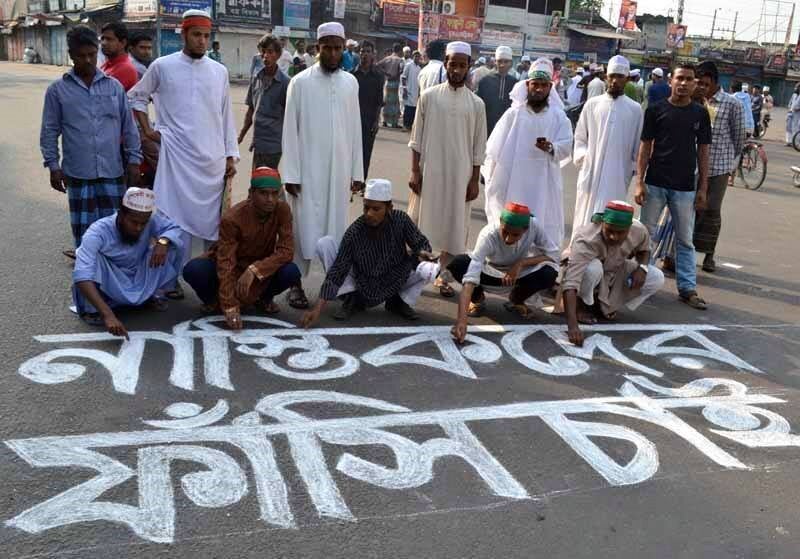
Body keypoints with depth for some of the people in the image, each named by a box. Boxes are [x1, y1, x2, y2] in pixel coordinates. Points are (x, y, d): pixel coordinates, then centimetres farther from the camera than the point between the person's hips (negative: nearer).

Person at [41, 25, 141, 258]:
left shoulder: (115, 87, 6)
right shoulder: (57, 90, 2)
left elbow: (129, 127, 8)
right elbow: (49, 131, 4)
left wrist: (134, 160, 3)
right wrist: (53, 165, -2)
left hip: (113, 171, 1)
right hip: (78, 173, -1)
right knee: (83, 228, 6)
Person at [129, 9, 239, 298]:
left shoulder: (219, 71, 7)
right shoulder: (162, 66, 0)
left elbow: (226, 117, 10)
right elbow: (136, 97, 13)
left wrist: (231, 156, 7)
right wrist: (147, 130, 2)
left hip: (213, 158, 3)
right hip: (177, 156, -2)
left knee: (213, 218, 8)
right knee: (176, 217, -2)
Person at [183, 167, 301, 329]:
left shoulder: (282, 210, -19)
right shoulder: (232, 218, -27)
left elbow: (286, 250, -23)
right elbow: (226, 264, -30)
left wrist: (254, 270, -38)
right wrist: (230, 308, -38)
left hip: (261, 268, 2)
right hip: (233, 267, -2)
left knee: (291, 272, -28)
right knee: (193, 270, -31)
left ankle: (264, 298, 5)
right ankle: (213, 299, 4)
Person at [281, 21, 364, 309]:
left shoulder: (351, 82, 6)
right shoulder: (300, 82, -4)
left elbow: (355, 129, 9)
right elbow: (290, 130, -5)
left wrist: (357, 171, 6)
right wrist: (291, 173, -10)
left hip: (339, 169, 3)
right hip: (308, 170, -3)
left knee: (335, 227, 8)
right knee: (304, 227, 0)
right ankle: (296, 284, 10)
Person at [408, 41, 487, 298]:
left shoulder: (476, 103, 1)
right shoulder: (429, 96, -1)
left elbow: (478, 147, 3)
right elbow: (417, 138, 1)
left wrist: (474, 180, 0)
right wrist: (414, 171, -5)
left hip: (459, 174, 1)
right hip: (429, 171, -1)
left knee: (453, 225, 6)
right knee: (420, 222, 7)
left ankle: (443, 276, 19)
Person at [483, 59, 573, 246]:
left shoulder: (559, 117, 6)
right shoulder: (513, 114, 4)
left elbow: (566, 146, -5)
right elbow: (495, 147, 3)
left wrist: (551, 147, -26)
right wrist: (492, 177, 0)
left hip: (543, 185, 0)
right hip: (511, 183, 0)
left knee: (543, 228, -1)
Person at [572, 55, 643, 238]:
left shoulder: (635, 109, 3)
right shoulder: (592, 104, 5)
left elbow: (638, 143, 8)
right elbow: (579, 137, 10)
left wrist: (634, 170, 6)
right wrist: (582, 157, -4)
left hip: (617, 174, -1)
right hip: (590, 171, 1)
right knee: (583, 217, 7)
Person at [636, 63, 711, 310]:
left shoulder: (700, 113, 4)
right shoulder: (656, 109, -1)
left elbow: (703, 151, 6)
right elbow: (645, 146, 0)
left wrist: (703, 188, 1)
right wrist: (640, 181, -7)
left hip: (685, 187, 1)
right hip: (655, 183, -1)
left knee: (685, 240, 7)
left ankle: (688, 288, 13)